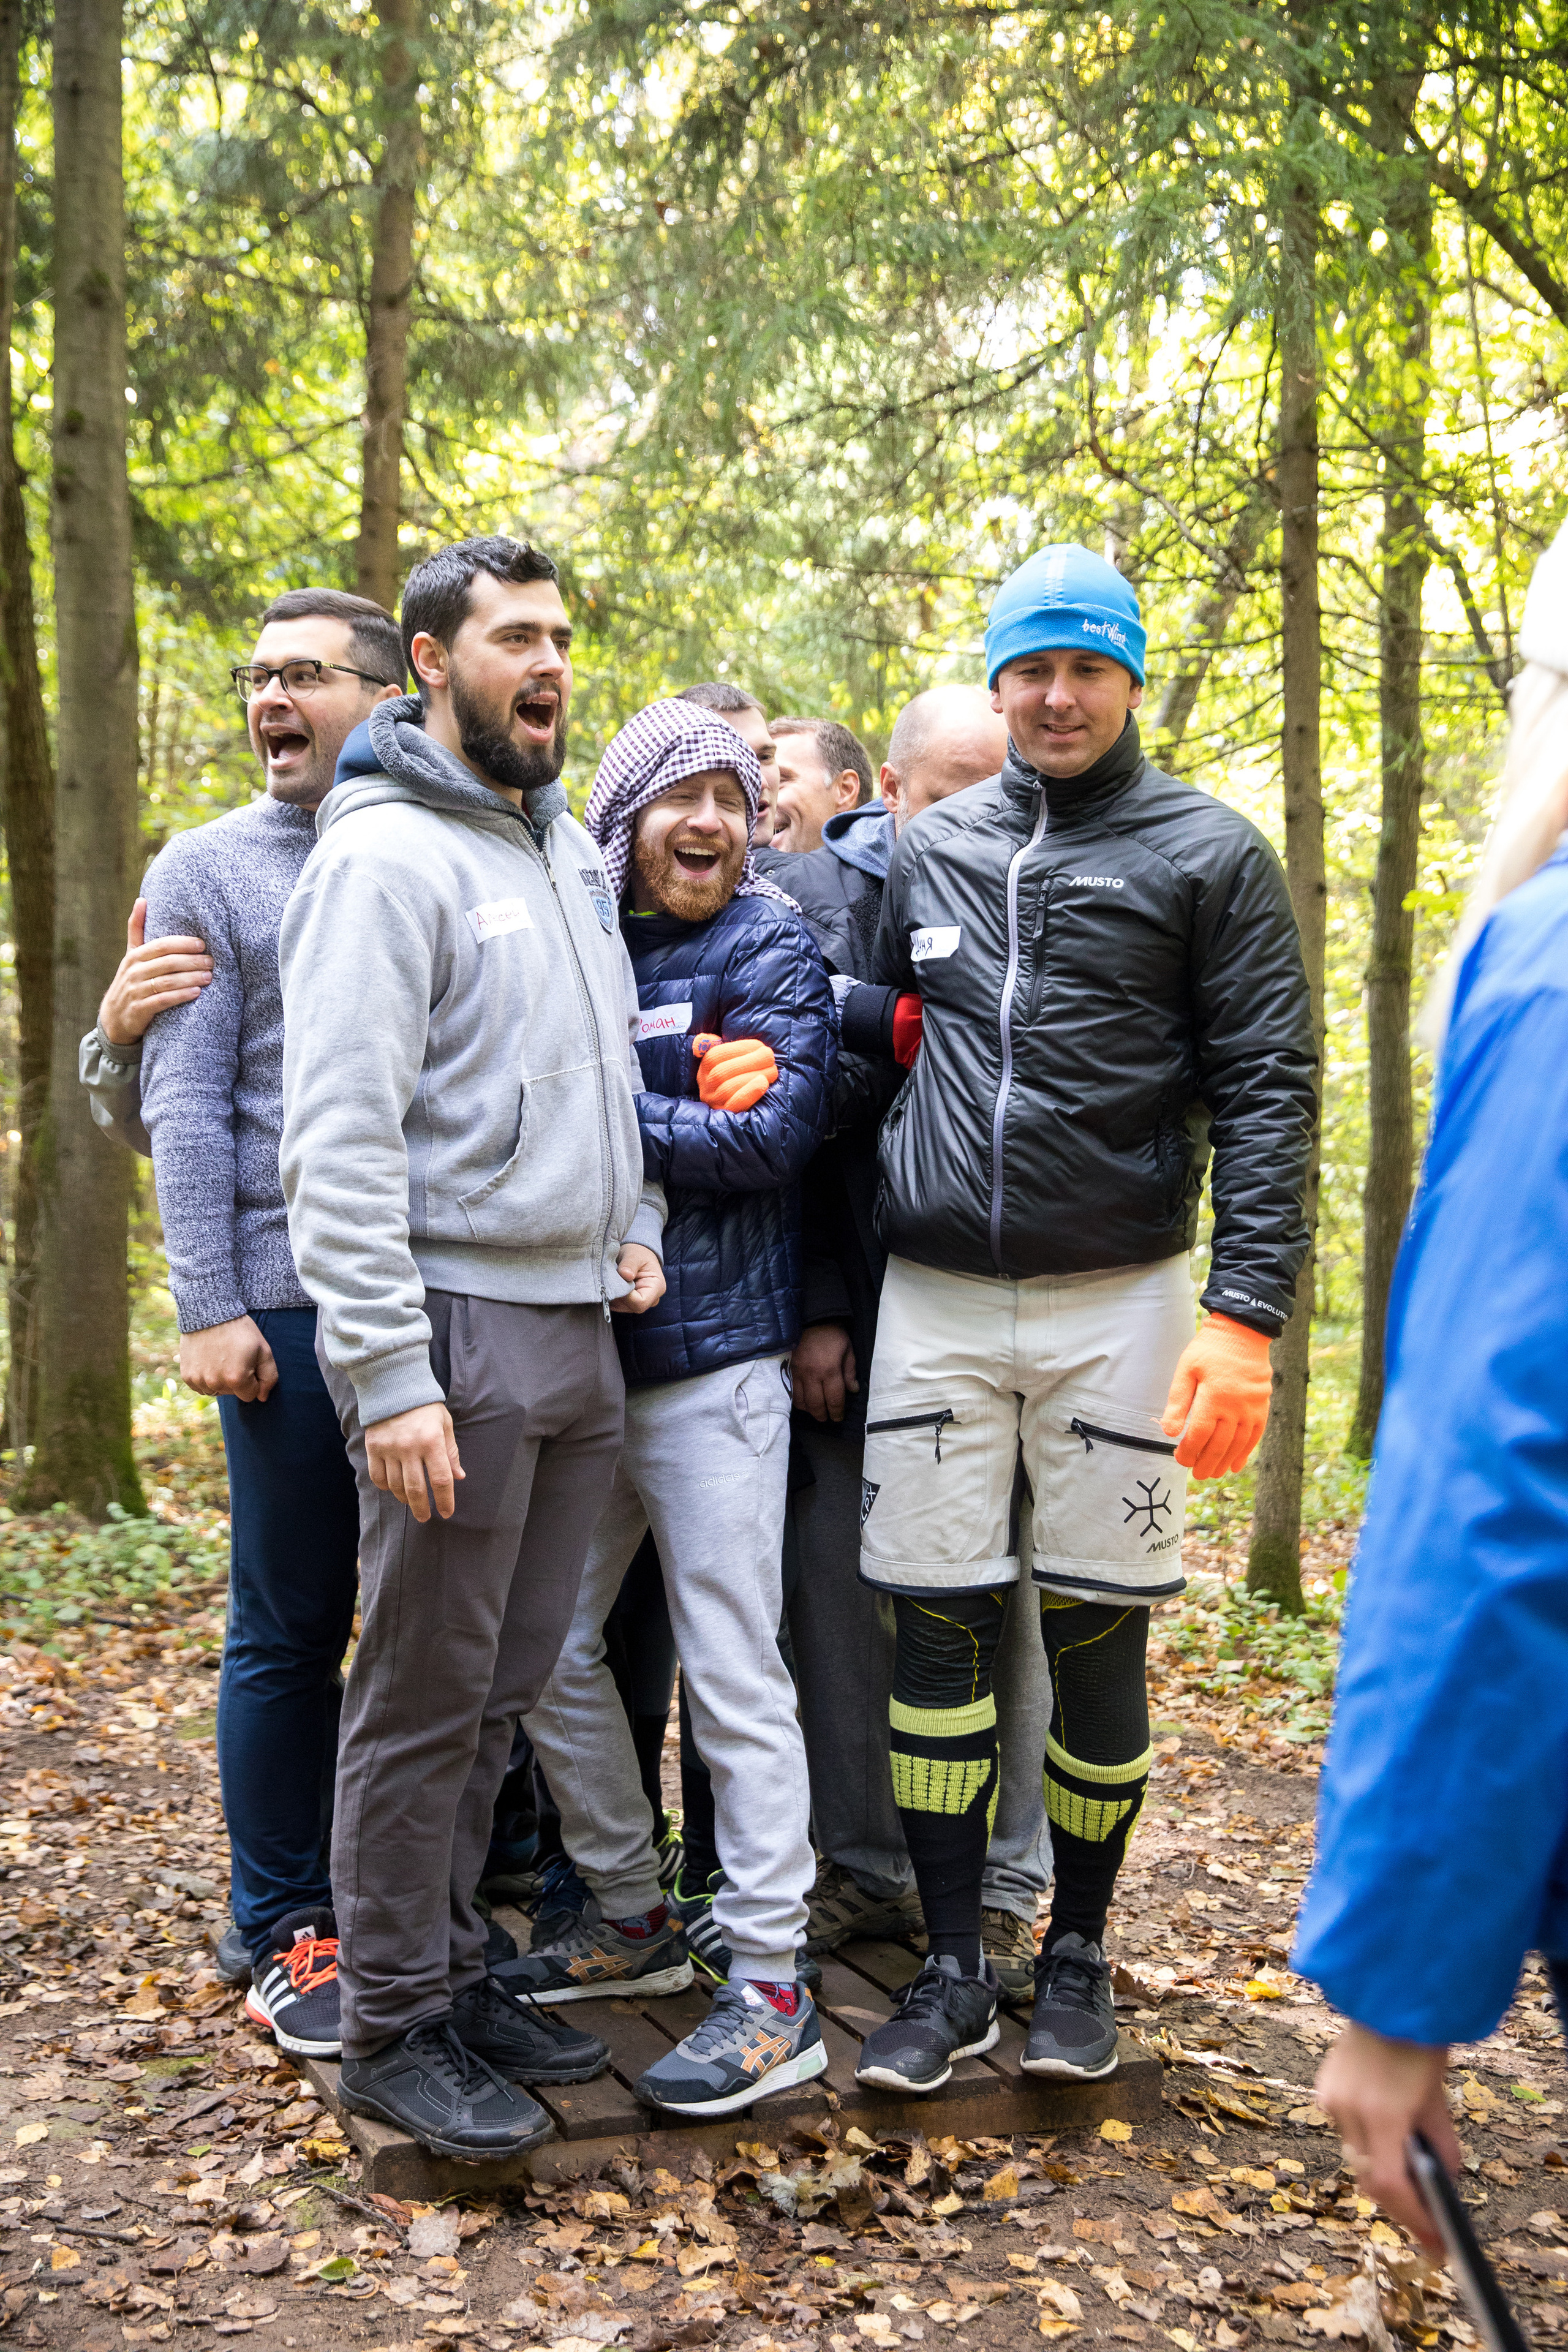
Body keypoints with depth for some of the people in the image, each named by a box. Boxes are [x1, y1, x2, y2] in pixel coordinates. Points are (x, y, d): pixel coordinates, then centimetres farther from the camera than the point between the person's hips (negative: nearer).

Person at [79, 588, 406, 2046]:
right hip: (295, 1303, -2)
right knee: (292, 1625, 5)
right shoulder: (209, 871, 4)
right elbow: (184, 1110, -2)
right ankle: (281, 1927, 20)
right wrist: (208, 1307, -9)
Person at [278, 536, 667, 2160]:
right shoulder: (386, 854, -10)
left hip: (577, 1325, 8)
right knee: (424, 1694, 2)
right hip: (457, 1326, -8)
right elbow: (341, 1138, -17)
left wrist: (633, 1220, 11)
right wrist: (388, 1374, -21)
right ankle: (391, 2026, 17)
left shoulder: (570, 849, 16)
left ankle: (451, 1965, 29)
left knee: (505, 1683, 15)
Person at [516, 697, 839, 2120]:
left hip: (712, 1359, -6)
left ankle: (773, 1990, 10)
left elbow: (773, 1133, -14)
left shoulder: (768, 945, -3)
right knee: (549, 1650, 13)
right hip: (575, 1350, 6)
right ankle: (632, 1918, 31)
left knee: (735, 1679, -1)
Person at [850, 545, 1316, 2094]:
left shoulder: (1208, 854, 1)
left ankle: (1078, 1953, 24)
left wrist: (1247, 1314, -15)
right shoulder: (927, 852, 11)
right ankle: (951, 1967, 17)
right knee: (936, 1629, 3)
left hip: (1115, 1301, -2)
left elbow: (1266, 1091, -5)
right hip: (933, 1301, 3)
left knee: (1096, 1636, 5)